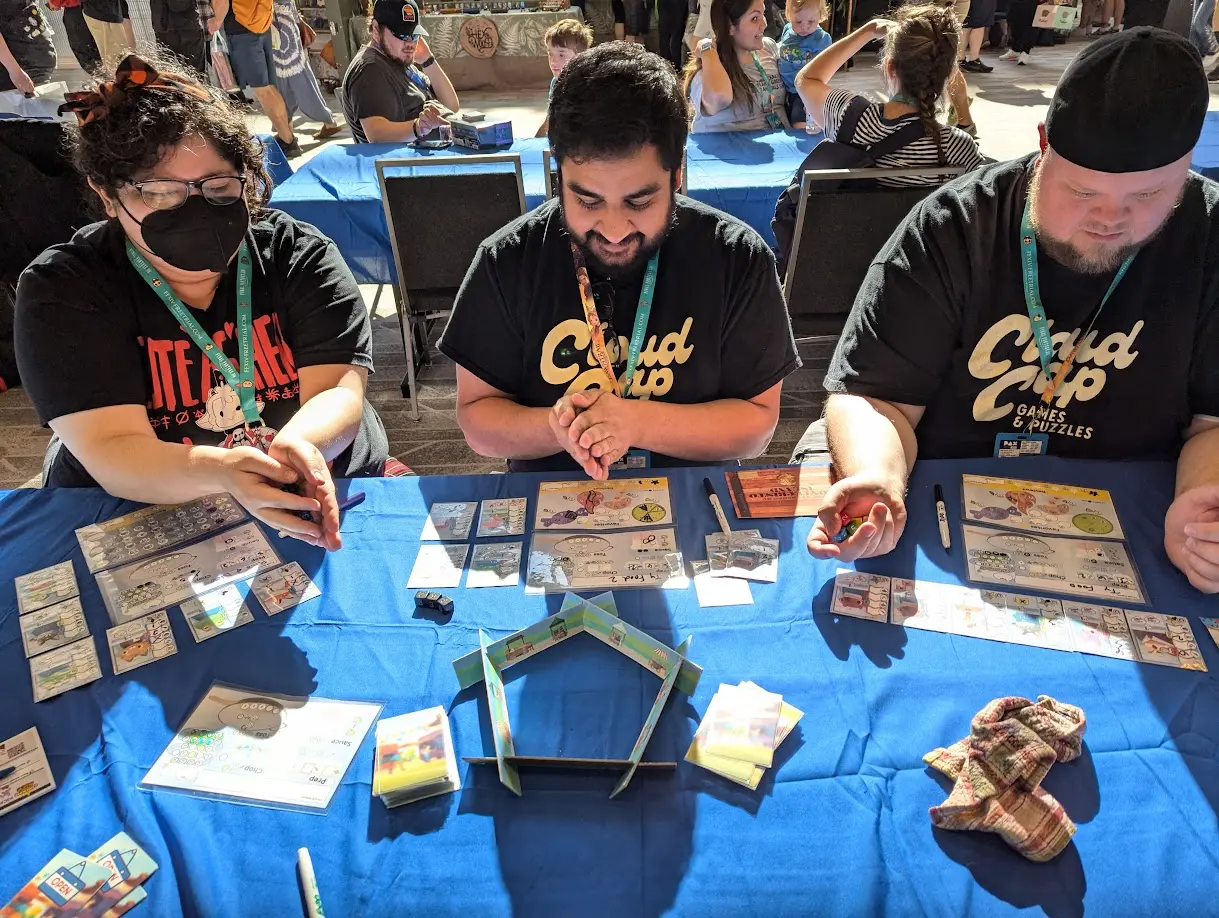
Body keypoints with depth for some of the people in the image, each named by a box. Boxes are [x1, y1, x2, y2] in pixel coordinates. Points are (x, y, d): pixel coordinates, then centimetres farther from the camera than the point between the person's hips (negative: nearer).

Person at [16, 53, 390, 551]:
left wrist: (297, 446, -37)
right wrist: (219, 471, -39)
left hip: (321, 507, 1)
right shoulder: (62, 290, -7)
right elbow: (110, 451, -18)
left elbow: (337, 390, -14)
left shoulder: (300, 254, -4)